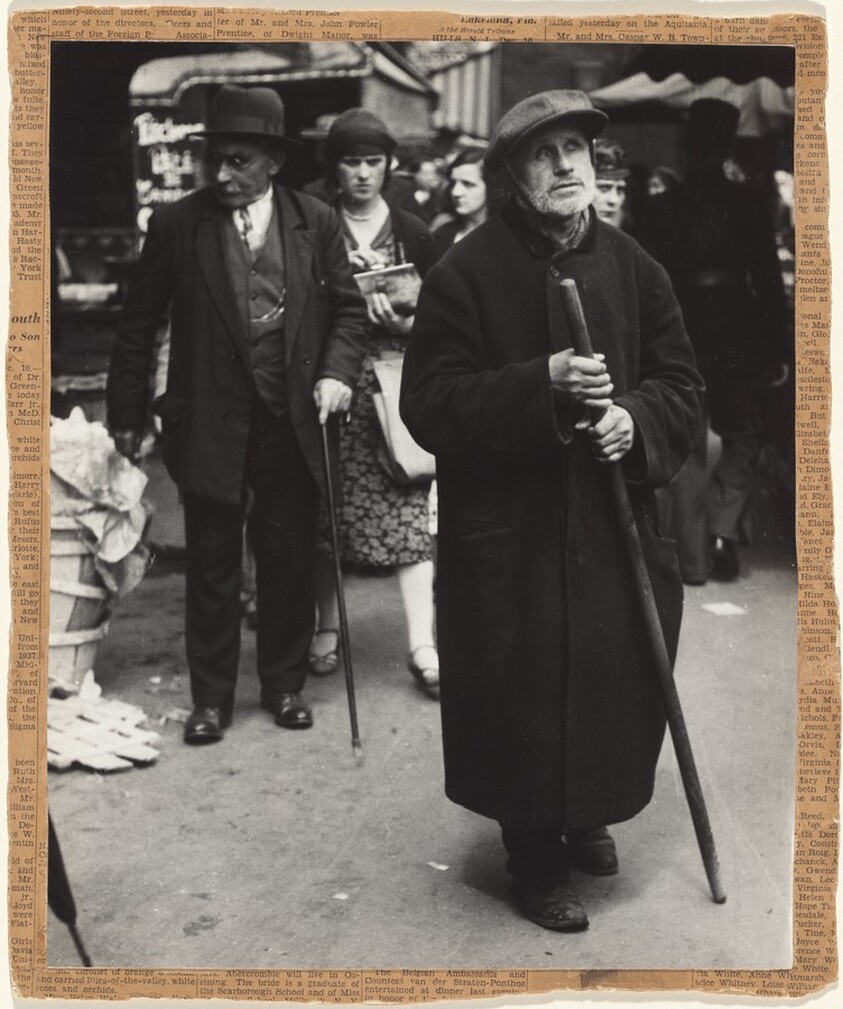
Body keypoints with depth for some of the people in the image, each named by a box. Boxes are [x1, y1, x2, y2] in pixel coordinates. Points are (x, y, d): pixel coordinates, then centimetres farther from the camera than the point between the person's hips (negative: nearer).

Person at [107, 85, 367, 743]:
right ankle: (211, 696, 20)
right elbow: (139, 325, 3)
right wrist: (128, 413, 1)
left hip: (294, 418, 1)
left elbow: (348, 308, 7)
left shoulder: (316, 223, 3)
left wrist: (338, 372, -10)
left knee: (290, 557, 10)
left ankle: (285, 684, 26)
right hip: (209, 420, -1)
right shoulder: (177, 225, 0)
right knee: (211, 562, 6)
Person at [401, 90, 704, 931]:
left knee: (617, 686, 12)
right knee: (524, 698, 3)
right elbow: (429, 406, -13)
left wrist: (636, 418, -13)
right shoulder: (464, 272, -8)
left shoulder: (633, 266, 5)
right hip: (508, 540, -4)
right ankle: (535, 857, 26)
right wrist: (543, 384, -23)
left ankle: (588, 818, 41)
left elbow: (681, 385, 9)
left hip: (615, 528, 4)